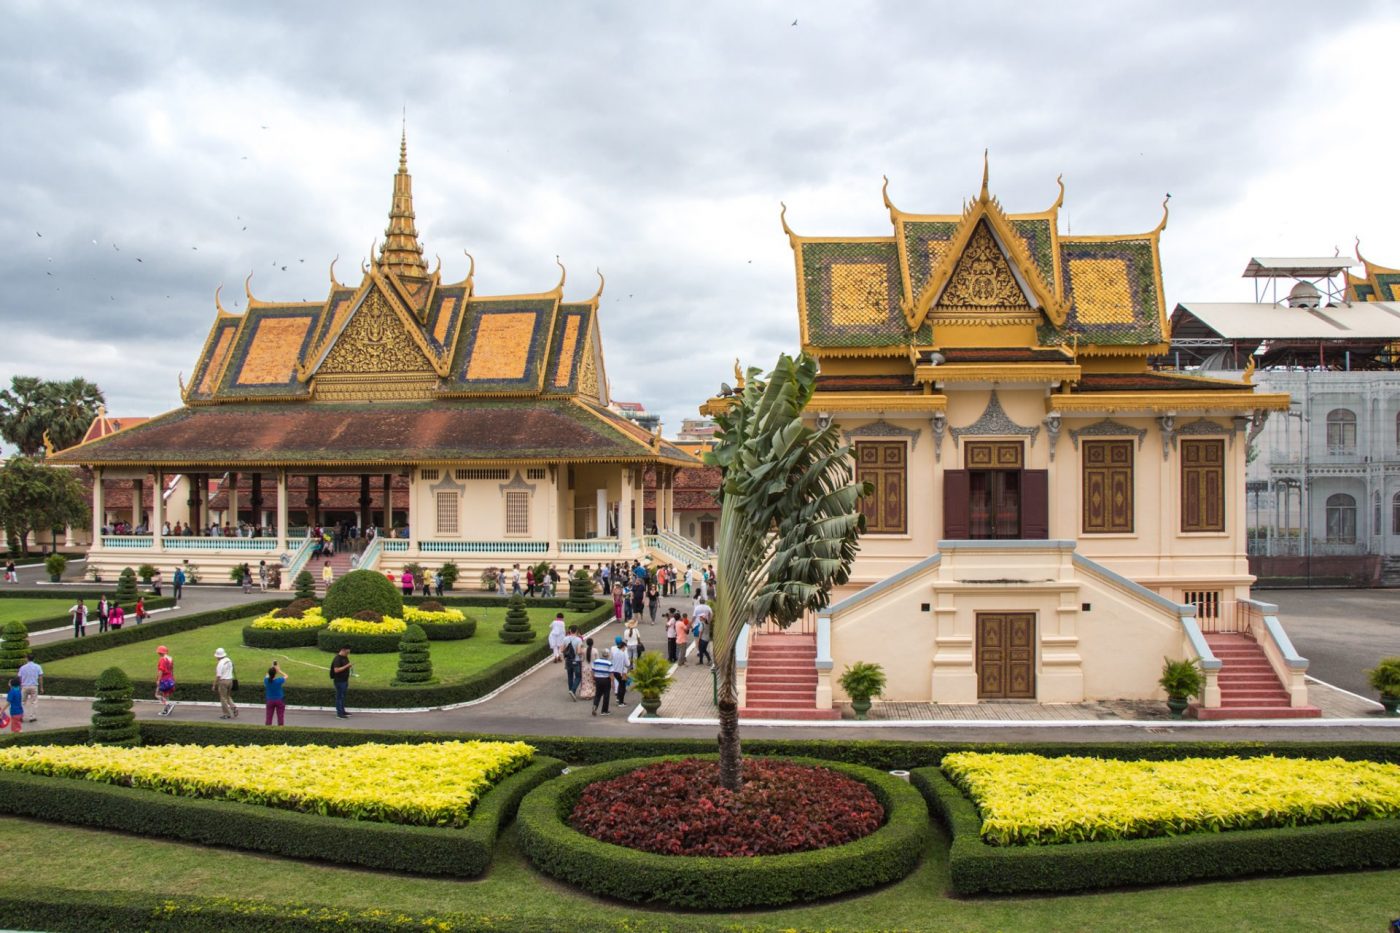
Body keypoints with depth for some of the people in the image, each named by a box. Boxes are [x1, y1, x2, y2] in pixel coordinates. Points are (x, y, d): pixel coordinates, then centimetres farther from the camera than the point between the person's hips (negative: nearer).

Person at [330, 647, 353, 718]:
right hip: (339, 681, -9)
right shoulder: (337, 659, -18)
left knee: (343, 696, 15)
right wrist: (346, 666, -27)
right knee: (340, 696, -3)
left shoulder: (345, 657, 11)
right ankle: (339, 714, 2)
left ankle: (342, 711, 24)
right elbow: (336, 670, -26)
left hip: (344, 680, 9)